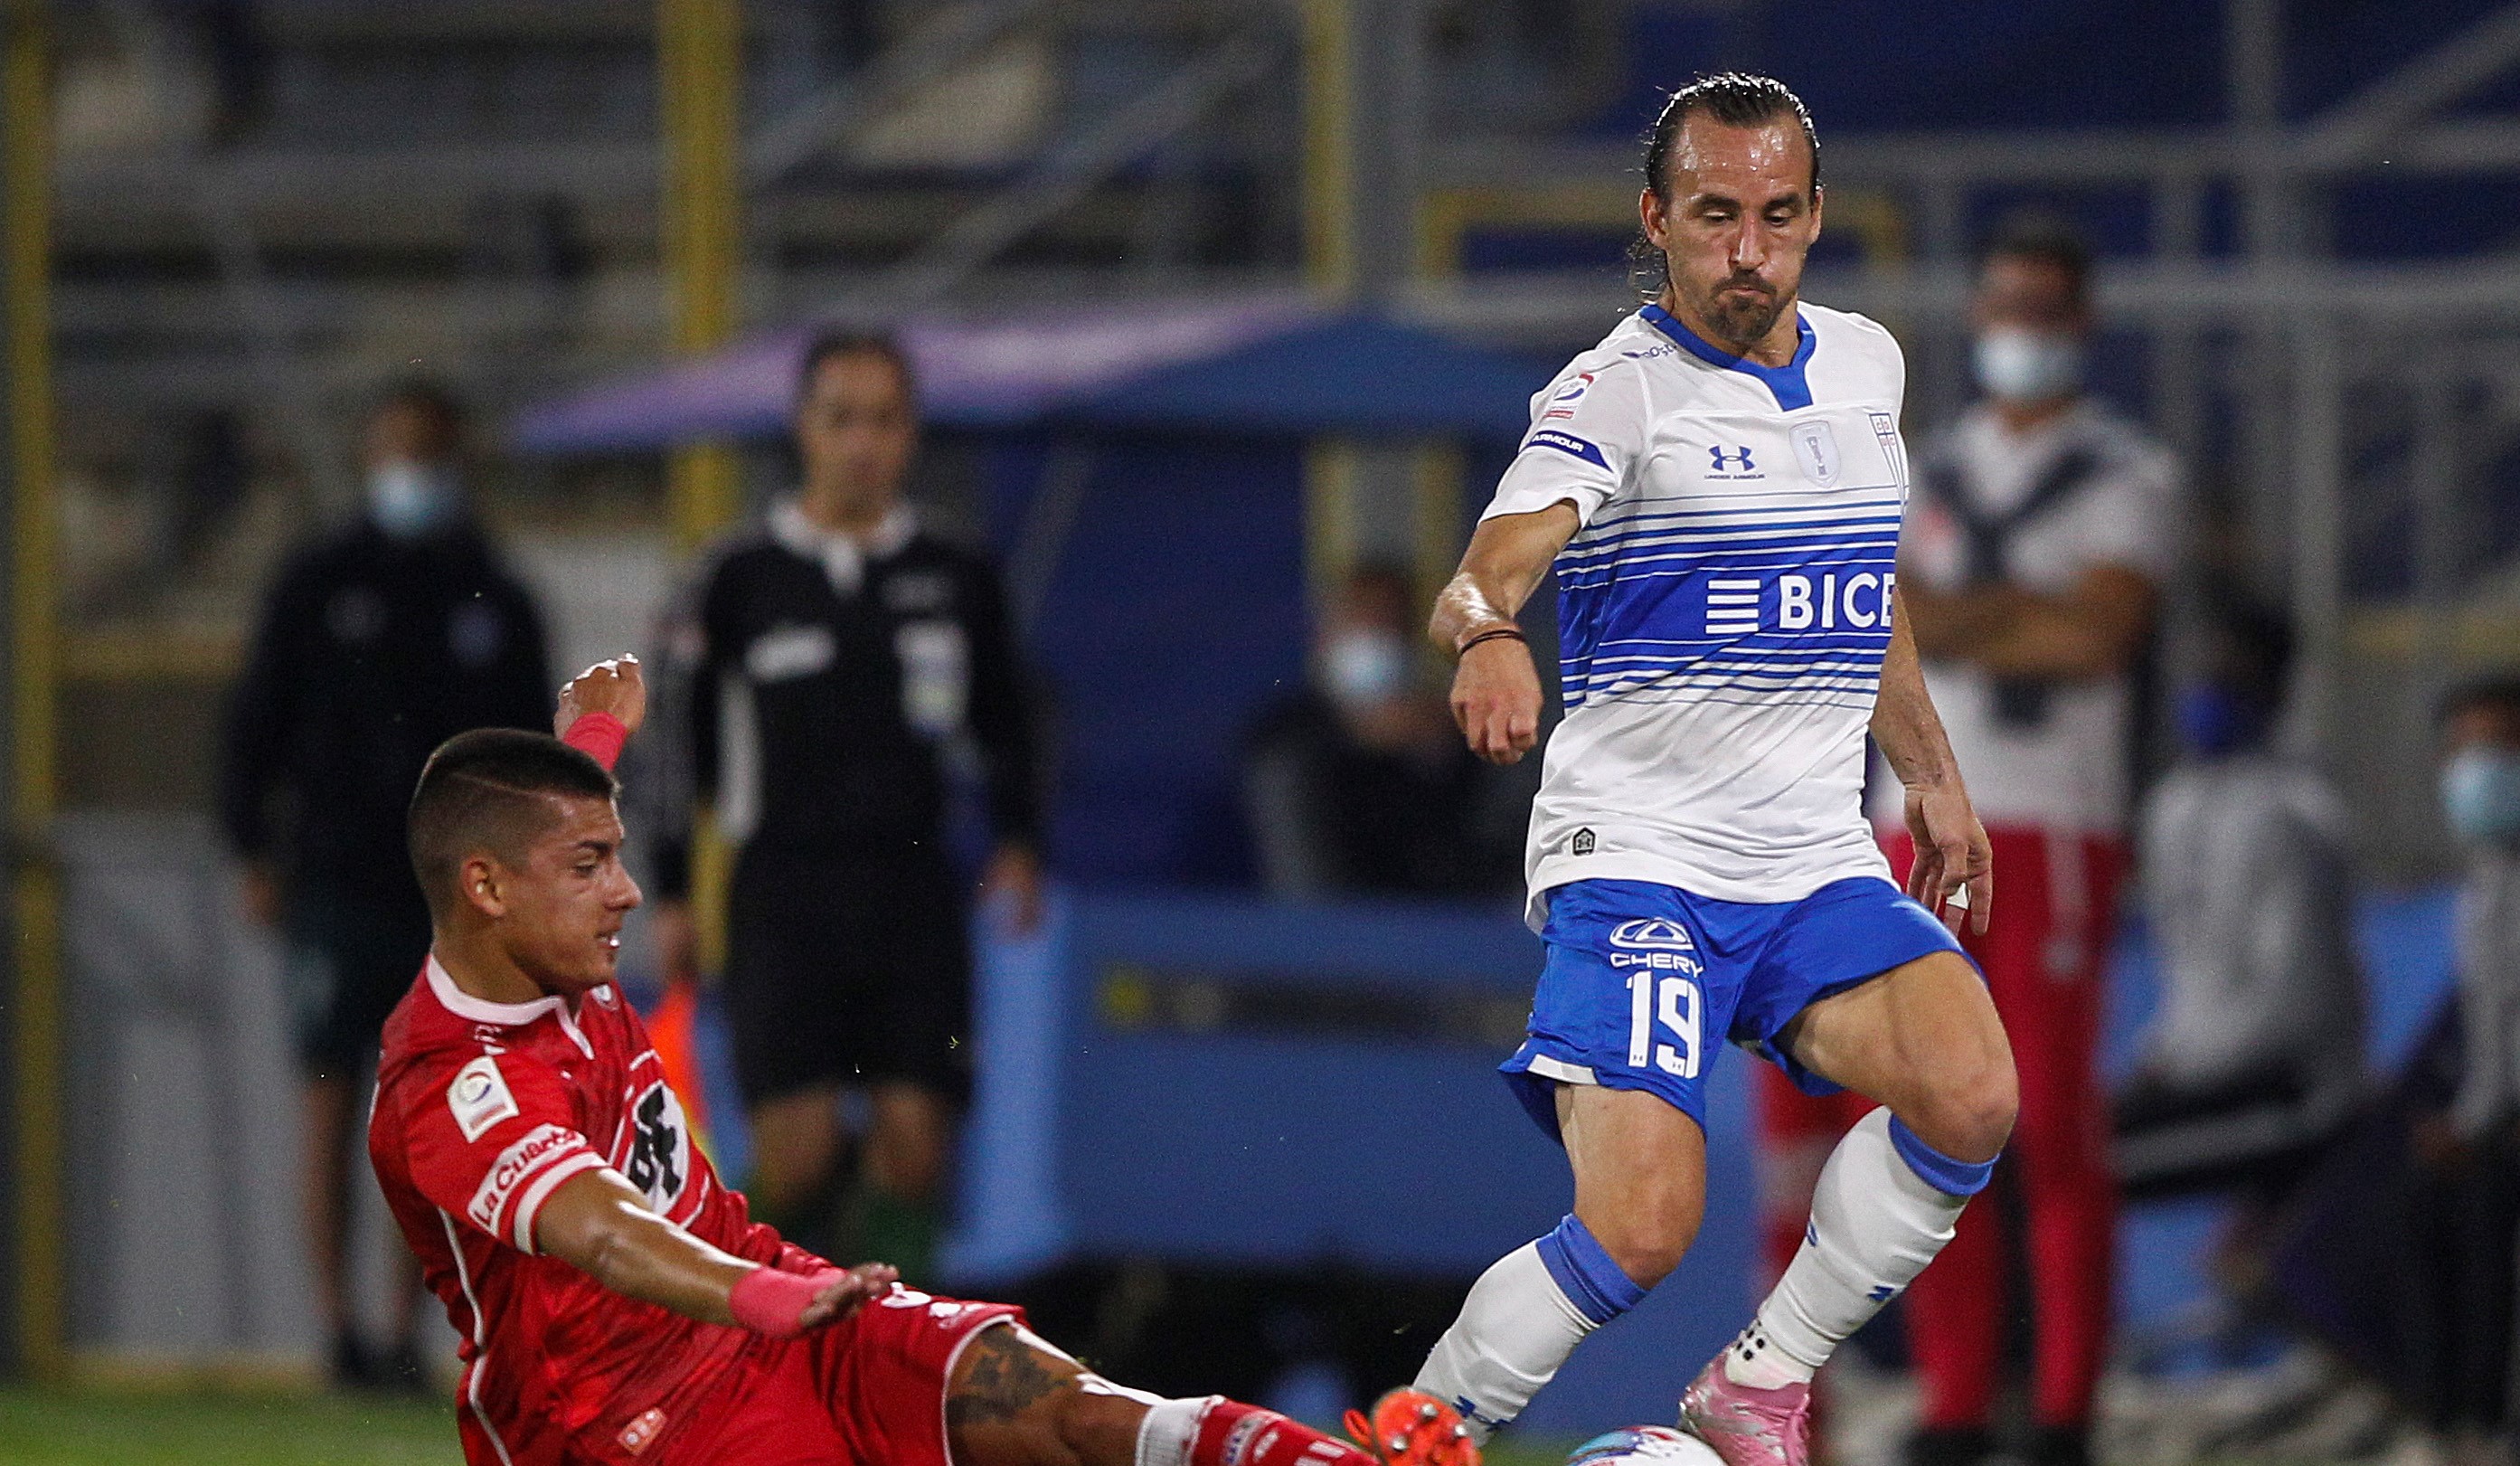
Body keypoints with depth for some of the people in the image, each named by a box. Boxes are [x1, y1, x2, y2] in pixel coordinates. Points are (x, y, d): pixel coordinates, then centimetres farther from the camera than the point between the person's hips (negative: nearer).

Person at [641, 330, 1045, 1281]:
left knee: (913, 1135, -6)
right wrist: (672, 898, 5)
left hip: (913, 888, 2)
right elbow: (678, 735, 8)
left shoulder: (954, 582, 9)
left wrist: (1017, 842, 4)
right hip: (784, 896, -2)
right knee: (797, 1149, -13)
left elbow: (1004, 728, 20)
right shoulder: (742, 577, 2)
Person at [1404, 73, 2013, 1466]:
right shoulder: (1614, 394, -10)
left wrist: (1930, 772, 29)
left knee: (1968, 1097, -21)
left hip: (1819, 866, 6)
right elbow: (1488, 570, -28)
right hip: (1635, 860, -6)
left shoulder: (1864, 362, 11)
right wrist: (1488, 629, -49)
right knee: (1639, 1227, -22)